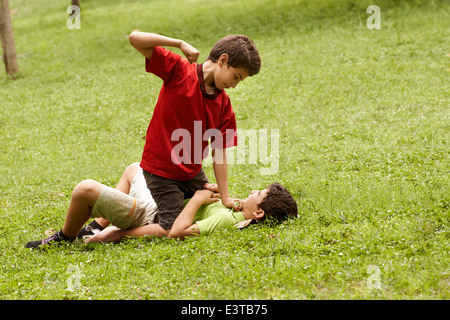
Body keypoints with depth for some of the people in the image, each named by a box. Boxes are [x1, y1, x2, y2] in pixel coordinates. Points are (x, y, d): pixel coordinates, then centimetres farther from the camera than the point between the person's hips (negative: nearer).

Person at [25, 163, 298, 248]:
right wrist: (218, 193, -6)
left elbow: (176, 231, -38)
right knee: (134, 168, 34)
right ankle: (98, 227, 31)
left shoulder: (226, 220, -33)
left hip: (147, 215, -10)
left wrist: (198, 198, -29)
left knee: (86, 188, -22)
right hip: (156, 204, 10)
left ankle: (64, 238, 9)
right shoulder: (236, 211, -5)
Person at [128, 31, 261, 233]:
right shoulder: (178, 70, -13)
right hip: (161, 171, -7)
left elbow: (219, 152, -2)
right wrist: (180, 44, -25)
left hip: (193, 172, 7)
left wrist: (225, 197, -8)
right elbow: (135, 38, -20)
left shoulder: (224, 104, 0)